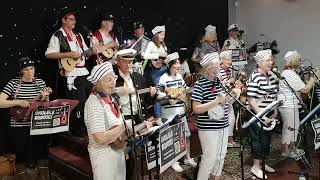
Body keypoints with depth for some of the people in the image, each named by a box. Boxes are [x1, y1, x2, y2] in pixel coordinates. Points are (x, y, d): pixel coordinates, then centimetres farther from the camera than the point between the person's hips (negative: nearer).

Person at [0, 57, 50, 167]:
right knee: (21, 155, -3)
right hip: (19, 126, -2)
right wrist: (18, 102, -20)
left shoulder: (40, 83, 6)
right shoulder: (13, 83, -3)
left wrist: (44, 98, -10)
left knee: (38, 153, -4)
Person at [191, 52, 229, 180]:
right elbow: (196, 109, -20)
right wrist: (216, 101, -25)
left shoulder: (220, 81, 7)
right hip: (208, 128, -7)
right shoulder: (200, 84, -13)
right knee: (209, 158, 0)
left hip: (223, 126, 7)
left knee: (221, 157, 17)